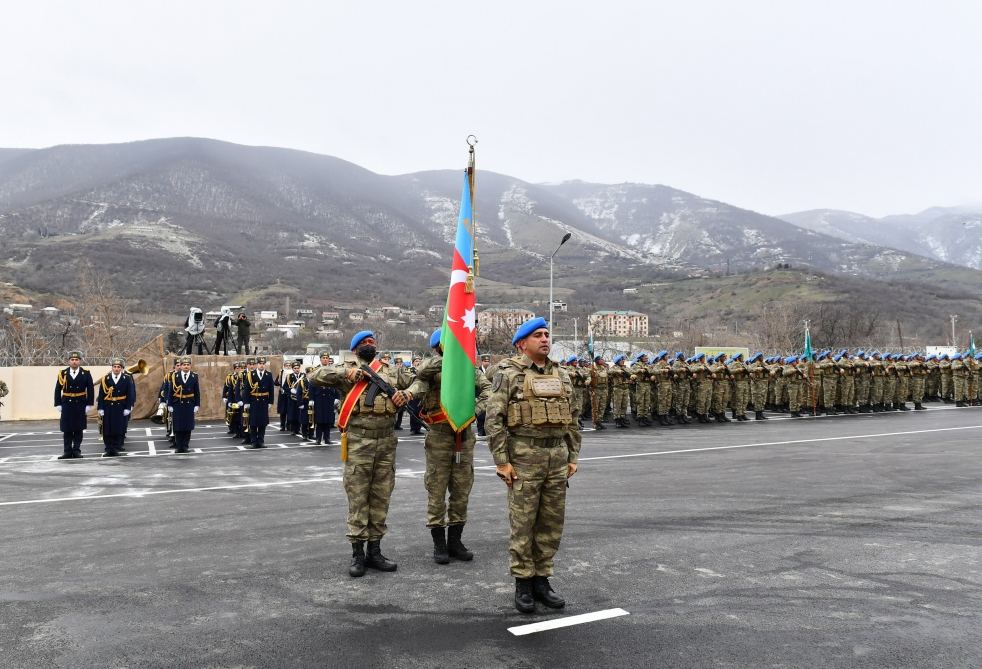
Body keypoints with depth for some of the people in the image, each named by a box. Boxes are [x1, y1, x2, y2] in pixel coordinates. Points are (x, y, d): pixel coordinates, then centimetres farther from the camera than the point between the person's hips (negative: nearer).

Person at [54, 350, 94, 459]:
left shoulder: (86, 374, 0)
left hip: (80, 405, 0)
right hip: (67, 404, 0)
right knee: (67, 429, 3)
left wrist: (89, 404, -4)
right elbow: (57, 390, 4)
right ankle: (68, 451, 8)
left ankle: (76, 450, 13)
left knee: (78, 429, 5)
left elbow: (90, 391, 1)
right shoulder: (63, 373, 1)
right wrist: (58, 404, -1)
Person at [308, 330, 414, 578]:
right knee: (358, 498, 1)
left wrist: (407, 393, -6)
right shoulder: (347, 371, 5)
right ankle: (357, 553, 10)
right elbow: (316, 377, -4)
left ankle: (374, 551, 19)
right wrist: (346, 372, -14)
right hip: (358, 443, -3)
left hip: (387, 442, 4)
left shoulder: (391, 371, 14)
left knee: (381, 498, 9)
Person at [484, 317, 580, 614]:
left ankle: (542, 579, 23)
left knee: (552, 522, 10)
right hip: (524, 455, -5)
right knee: (523, 522, 2)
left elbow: (572, 419, 16)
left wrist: (573, 456, 11)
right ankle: (523, 584, 15)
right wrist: (501, 461, -12)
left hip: (557, 455, 5)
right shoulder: (509, 374, -4)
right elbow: (494, 419, -9)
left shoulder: (561, 375, 12)